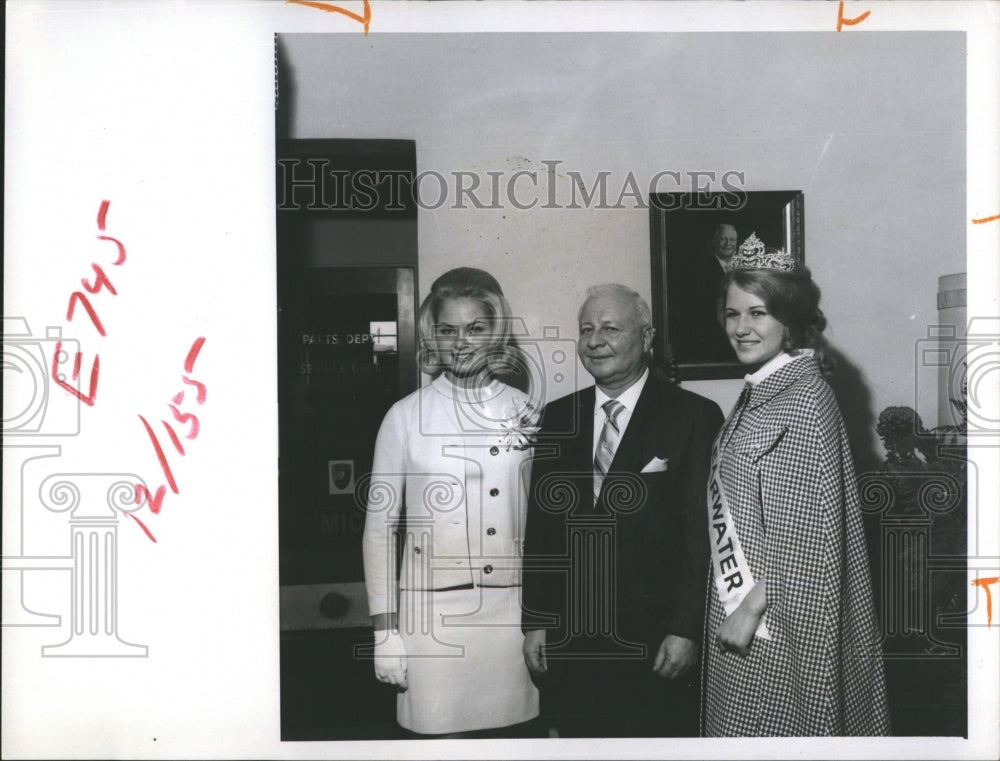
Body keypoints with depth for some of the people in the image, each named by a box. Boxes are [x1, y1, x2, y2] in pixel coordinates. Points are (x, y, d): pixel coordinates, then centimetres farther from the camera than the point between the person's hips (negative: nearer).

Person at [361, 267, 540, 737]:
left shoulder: (525, 412, 6)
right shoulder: (406, 416, 0)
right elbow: (379, 527, 2)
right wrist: (385, 632, -1)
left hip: (512, 611, 2)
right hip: (432, 613, -2)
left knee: (513, 733, 7)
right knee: (440, 733, 1)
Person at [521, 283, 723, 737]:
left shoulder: (694, 416, -5)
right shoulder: (558, 418, 9)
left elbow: (704, 533, -7)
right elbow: (540, 524, 10)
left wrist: (686, 631, -11)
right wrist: (535, 621, 6)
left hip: (657, 645, -4)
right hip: (570, 642, 4)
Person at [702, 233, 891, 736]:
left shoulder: (805, 399, -16)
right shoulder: (756, 393, 9)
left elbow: (805, 530, -20)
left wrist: (751, 608, -18)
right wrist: (733, 604, 10)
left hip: (774, 621, -8)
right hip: (736, 608, 8)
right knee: (733, 730, 16)